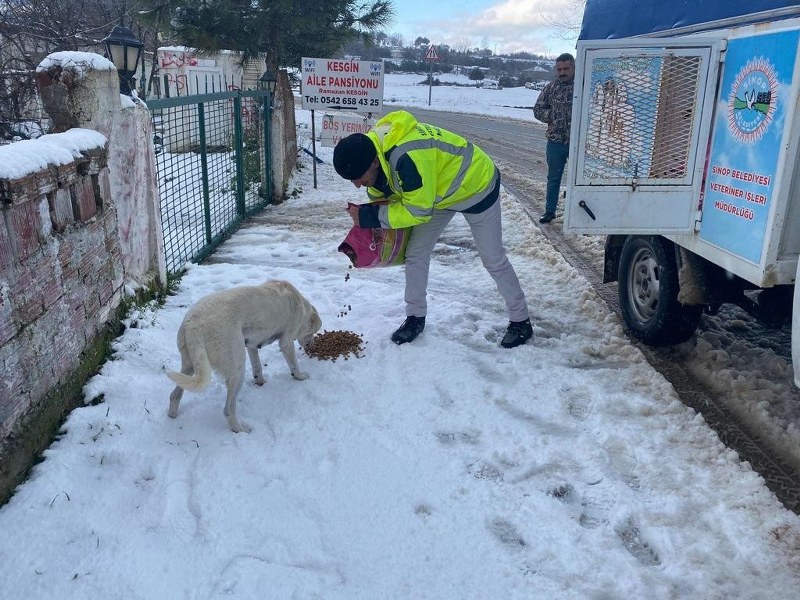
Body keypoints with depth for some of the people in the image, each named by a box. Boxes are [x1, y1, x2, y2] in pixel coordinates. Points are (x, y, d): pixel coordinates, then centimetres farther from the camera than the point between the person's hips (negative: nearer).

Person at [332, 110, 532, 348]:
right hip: (439, 188, 7)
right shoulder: (372, 146, -15)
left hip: (475, 186, -7)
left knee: (494, 260, 3)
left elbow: (419, 211, -34)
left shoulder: (409, 158, -43)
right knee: (415, 254, 3)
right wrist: (364, 214, -18)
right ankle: (415, 317, 19)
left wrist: (370, 216, -31)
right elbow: (380, 190, 0)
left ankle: (520, 321, 20)